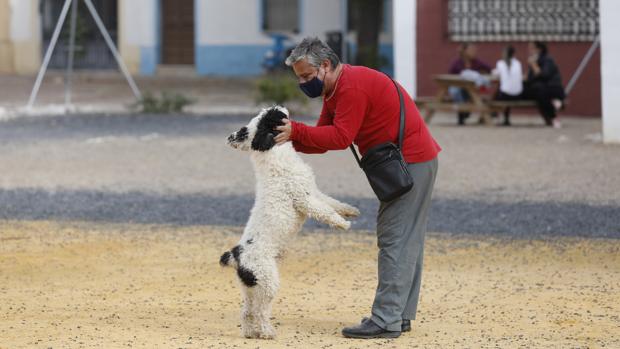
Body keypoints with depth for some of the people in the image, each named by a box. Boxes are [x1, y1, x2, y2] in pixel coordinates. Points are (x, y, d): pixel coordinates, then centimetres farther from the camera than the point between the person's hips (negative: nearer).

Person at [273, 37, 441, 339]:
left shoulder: (353, 87, -20)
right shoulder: (334, 91, 14)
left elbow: (339, 137, -25)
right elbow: (323, 139, 8)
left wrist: (296, 130, -23)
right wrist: (290, 138, -8)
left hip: (411, 163, -11)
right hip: (411, 161, 11)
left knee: (396, 240, -11)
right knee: (406, 240, 13)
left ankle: (386, 321, -13)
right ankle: (400, 314, 19)